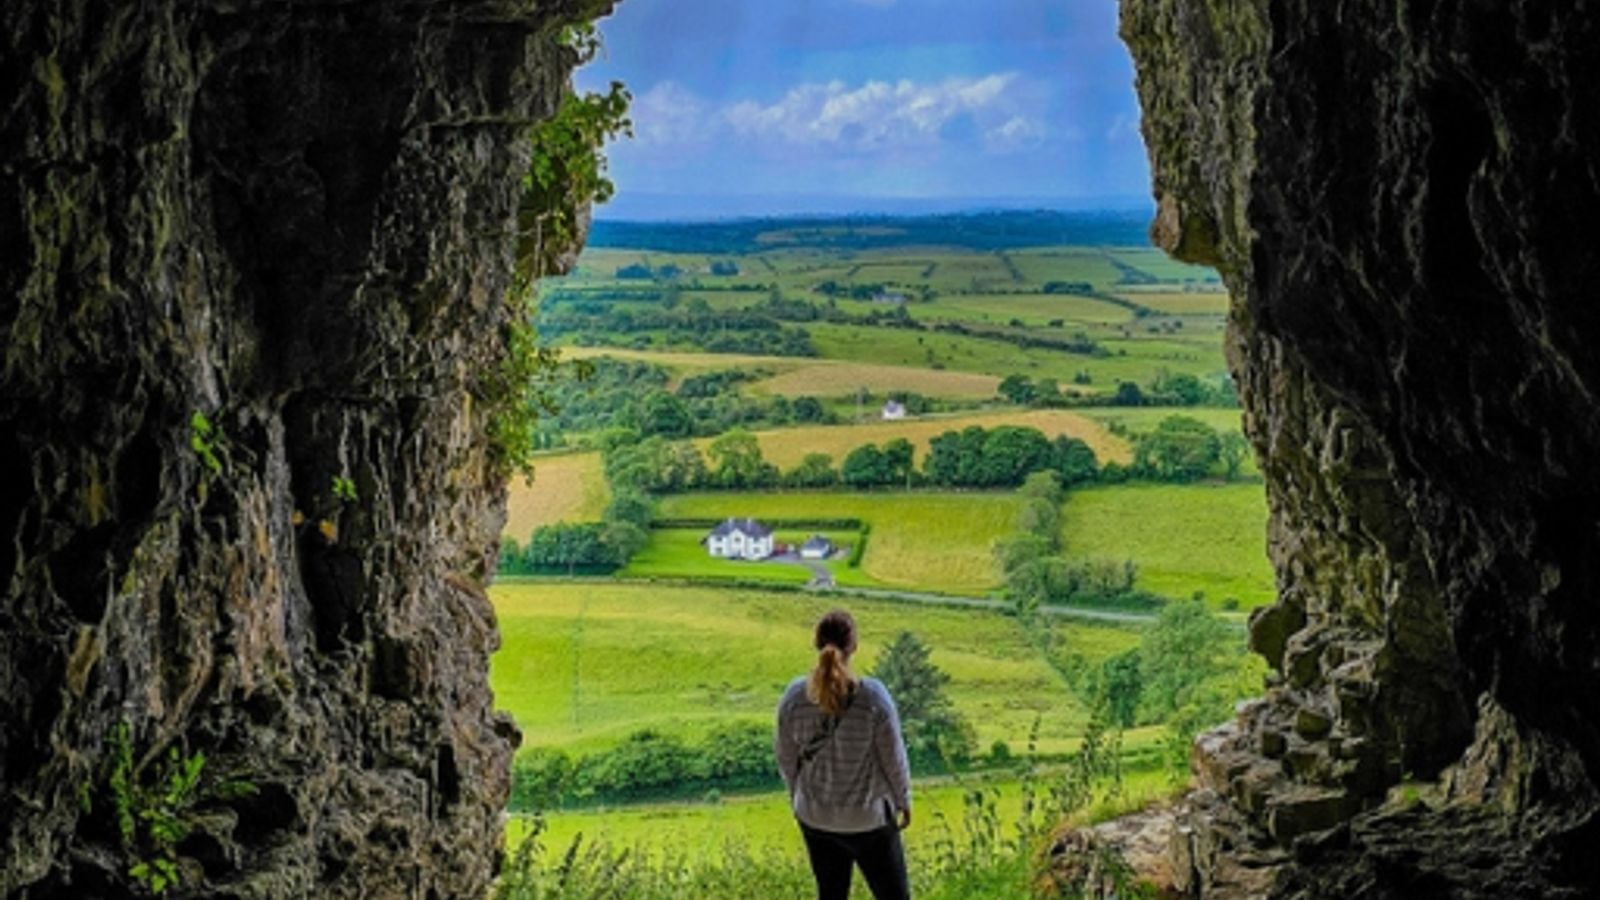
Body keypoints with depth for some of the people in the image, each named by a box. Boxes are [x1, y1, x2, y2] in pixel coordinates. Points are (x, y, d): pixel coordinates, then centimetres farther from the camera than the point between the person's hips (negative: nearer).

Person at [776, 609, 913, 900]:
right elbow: (894, 758, -12)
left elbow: (787, 758, -1)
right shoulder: (873, 696, -23)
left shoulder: (795, 696, -13)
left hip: (815, 818, 4)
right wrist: (903, 801, 5)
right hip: (868, 819, -4)